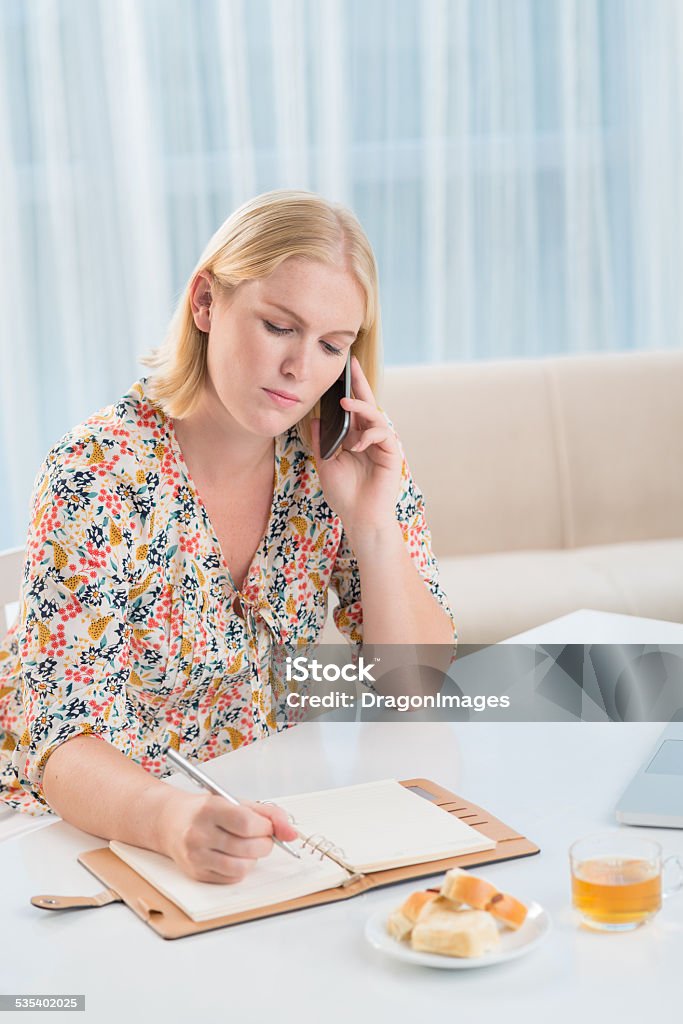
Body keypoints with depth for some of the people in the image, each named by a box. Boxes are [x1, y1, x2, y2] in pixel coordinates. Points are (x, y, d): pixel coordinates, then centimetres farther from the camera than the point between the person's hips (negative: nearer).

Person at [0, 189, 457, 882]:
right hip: (97, 821, -3)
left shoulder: (339, 460, -7)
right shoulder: (98, 475, -20)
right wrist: (173, 821, -45)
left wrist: (373, 525, -19)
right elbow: (64, 744, -25)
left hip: (261, 813, 3)